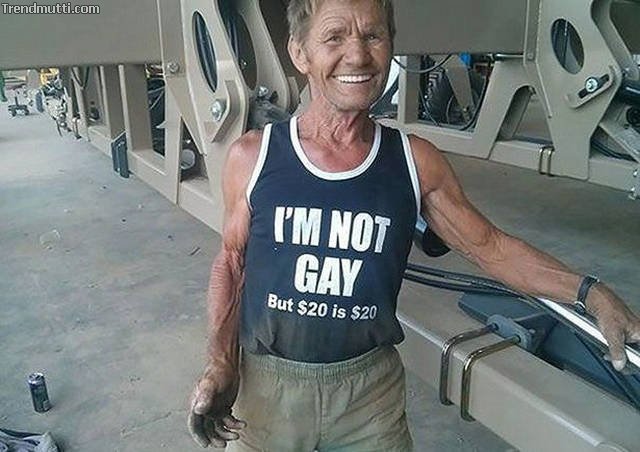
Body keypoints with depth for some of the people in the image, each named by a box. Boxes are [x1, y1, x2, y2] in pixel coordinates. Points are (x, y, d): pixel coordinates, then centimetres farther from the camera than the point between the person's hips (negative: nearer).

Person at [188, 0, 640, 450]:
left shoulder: (417, 162, -8)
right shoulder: (251, 158, -10)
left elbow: (491, 246, 0)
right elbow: (231, 263, 1)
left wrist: (591, 293, -8)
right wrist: (221, 363, -8)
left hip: (371, 387, 0)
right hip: (267, 382, 1)